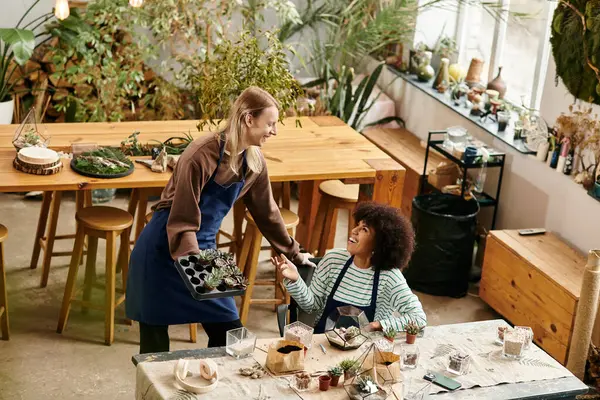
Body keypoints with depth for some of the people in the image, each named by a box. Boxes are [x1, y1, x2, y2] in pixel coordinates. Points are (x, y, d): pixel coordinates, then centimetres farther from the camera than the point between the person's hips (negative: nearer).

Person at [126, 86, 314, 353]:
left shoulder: (254, 162, -1)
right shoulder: (203, 154, -23)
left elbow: (266, 212, 13)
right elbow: (183, 220, -22)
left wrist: (294, 253, 20)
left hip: (204, 249, 7)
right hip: (163, 251, -7)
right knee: (154, 345, 2)